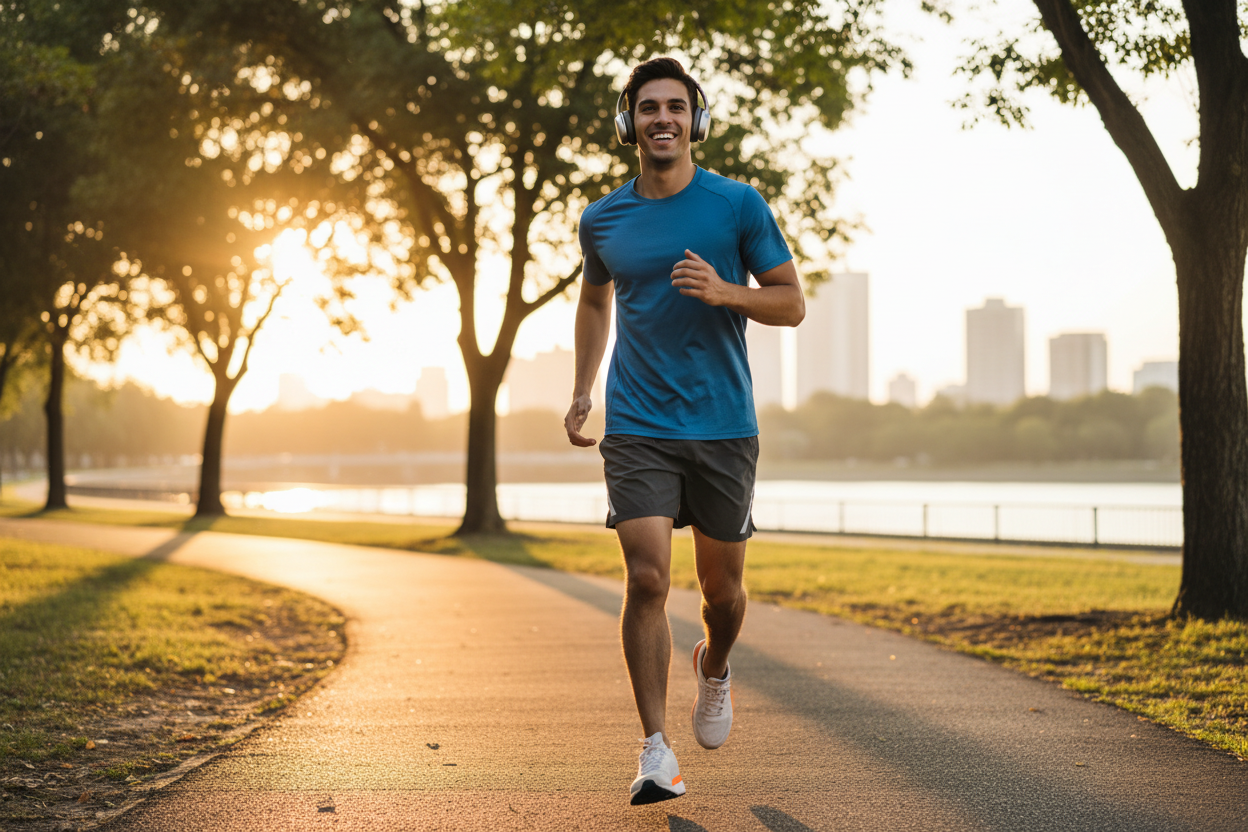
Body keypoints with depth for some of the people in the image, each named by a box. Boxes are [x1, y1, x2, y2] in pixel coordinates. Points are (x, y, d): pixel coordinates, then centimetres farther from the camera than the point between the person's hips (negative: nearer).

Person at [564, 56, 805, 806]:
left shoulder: (738, 205, -1)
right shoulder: (603, 220, 7)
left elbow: (792, 303, 1)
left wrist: (724, 291, -18)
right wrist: (581, 393, 18)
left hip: (724, 427, 0)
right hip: (637, 428, 1)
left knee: (721, 586, 10)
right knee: (647, 580, -13)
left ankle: (716, 669, 44)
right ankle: (658, 751, -8)